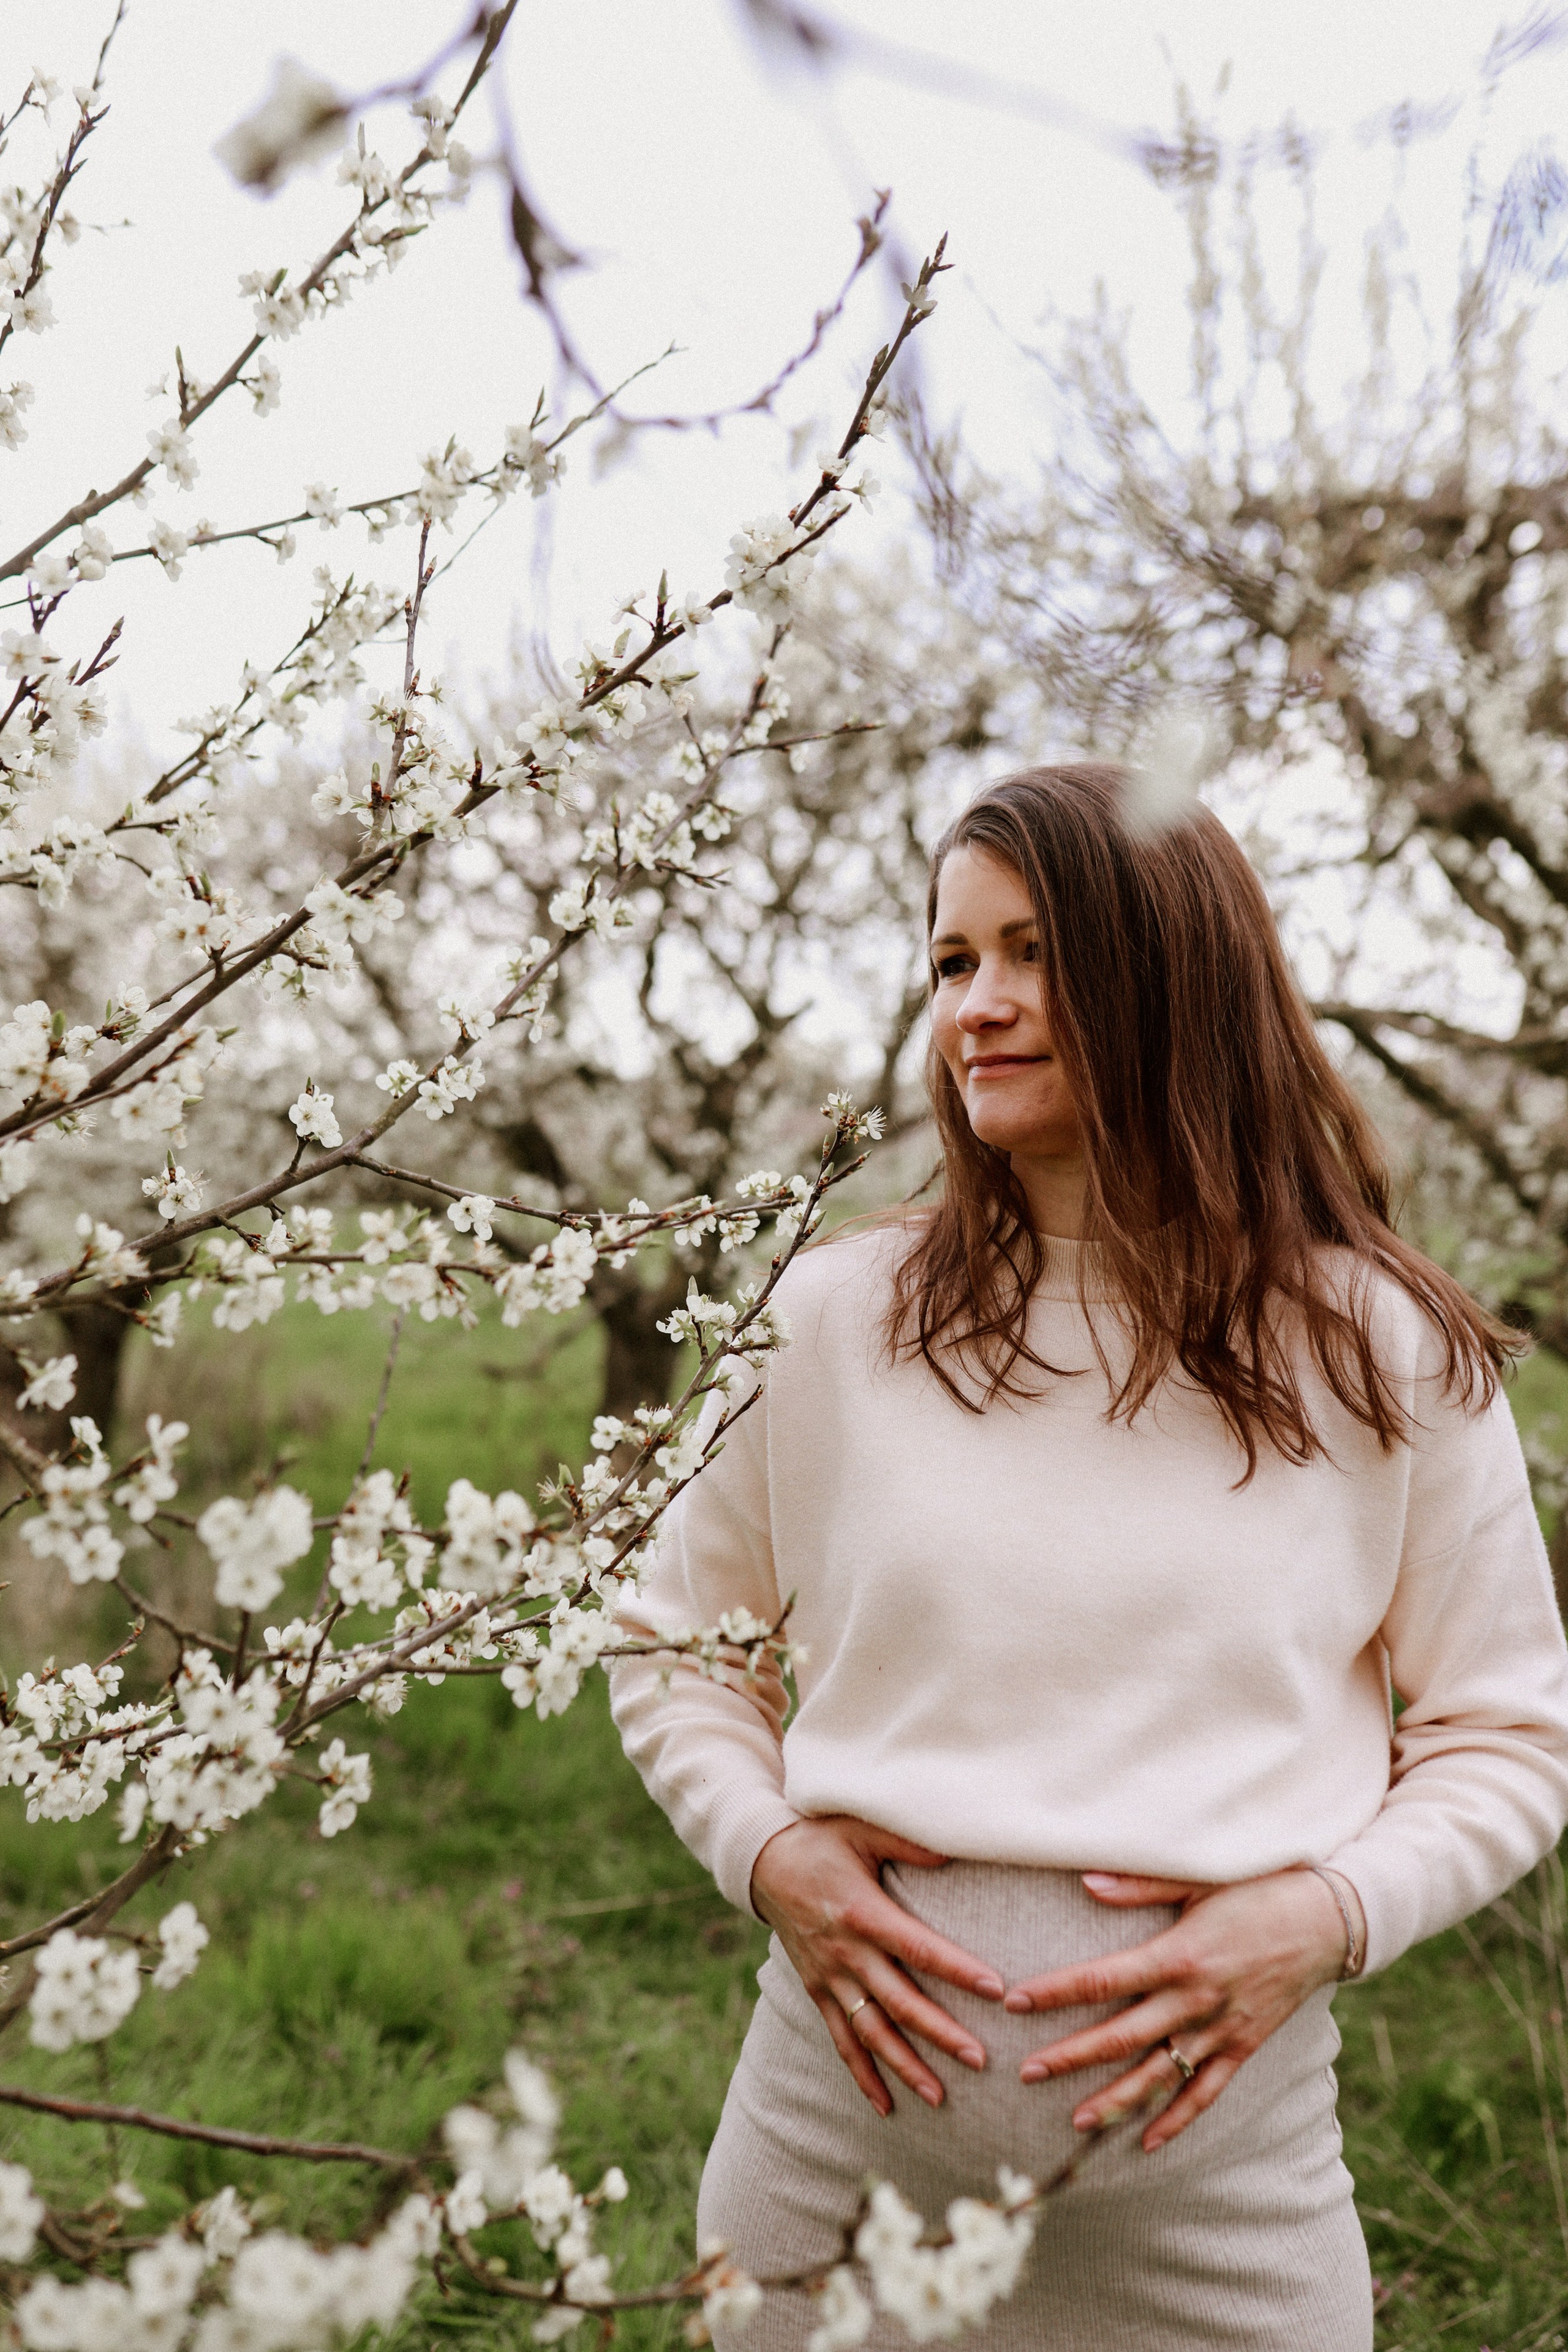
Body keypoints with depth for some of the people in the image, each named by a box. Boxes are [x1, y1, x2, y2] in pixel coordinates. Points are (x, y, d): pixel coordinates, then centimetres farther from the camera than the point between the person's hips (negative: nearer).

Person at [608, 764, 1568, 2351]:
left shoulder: (1385, 1355, -3)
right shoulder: (836, 1314, -1)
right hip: (850, 2113, 1)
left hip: (1221, 2133, 0)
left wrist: (1323, 1917, -12)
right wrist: (770, 1854, -8)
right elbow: (671, 1645, 9)